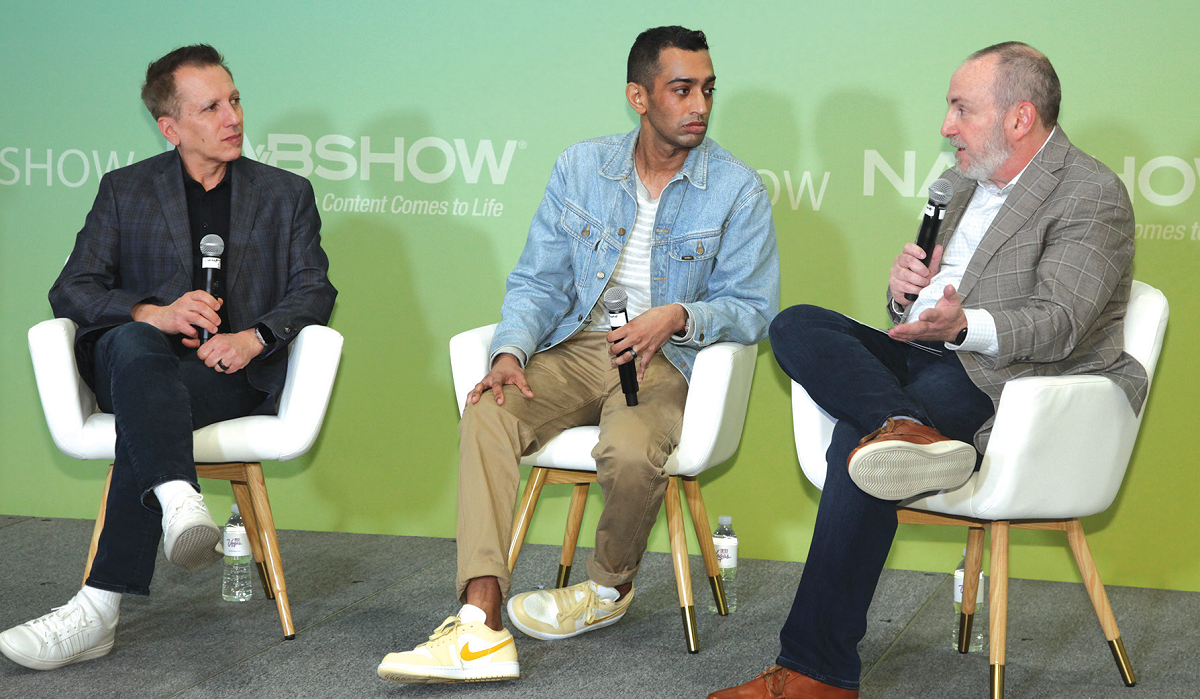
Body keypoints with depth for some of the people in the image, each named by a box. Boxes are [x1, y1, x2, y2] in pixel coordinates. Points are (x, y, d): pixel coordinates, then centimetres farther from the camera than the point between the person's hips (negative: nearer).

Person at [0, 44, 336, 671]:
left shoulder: (286, 195, 17)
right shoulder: (125, 190, 16)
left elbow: (314, 291, 9)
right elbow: (70, 290, 8)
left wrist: (252, 337, -13)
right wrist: (154, 313, -12)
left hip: (236, 374, -1)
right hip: (137, 363, 1)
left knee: (145, 414, -35)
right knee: (132, 344, -38)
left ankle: (98, 609, -43)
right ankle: (179, 503, -62)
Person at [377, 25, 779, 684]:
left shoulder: (737, 189, 0)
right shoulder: (581, 167, 8)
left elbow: (753, 307, 0)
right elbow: (538, 281, 8)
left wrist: (680, 316, -20)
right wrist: (510, 352, -11)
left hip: (666, 359, -3)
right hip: (577, 347, 3)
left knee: (630, 452, -36)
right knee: (487, 413, -27)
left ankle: (609, 587, -2)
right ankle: (480, 623, -36)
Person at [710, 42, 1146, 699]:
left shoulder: (1092, 196, -7)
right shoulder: (968, 183, 20)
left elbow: (1057, 324, -19)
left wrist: (962, 325, -37)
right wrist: (906, 294, -1)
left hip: (1006, 382, -9)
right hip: (934, 360, 9)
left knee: (856, 437, -31)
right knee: (796, 325, -12)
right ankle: (903, 428, -40)